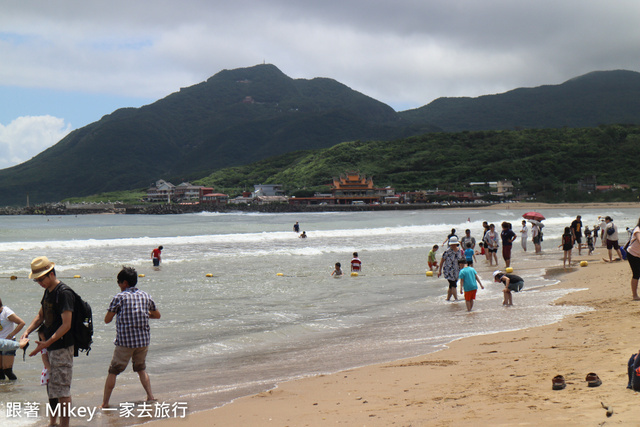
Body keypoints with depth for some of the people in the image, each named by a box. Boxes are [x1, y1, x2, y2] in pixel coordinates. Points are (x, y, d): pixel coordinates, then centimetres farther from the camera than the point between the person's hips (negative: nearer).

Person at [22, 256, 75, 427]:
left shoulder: (64, 293, -17)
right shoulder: (48, 291, 12)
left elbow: (66, 325, -22)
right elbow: (41, 316, 22)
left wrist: (47, 343, -26)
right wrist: (27, 332, 6)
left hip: (62, 347, -9)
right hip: (50, 347, 9)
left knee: (62, 388, -5)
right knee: (51, 387, 16)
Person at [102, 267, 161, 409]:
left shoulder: (120, 297, -6)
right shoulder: (146, 296, 7)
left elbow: (107, 320, -2)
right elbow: (157, 315, 21)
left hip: (125, 342, -4)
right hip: (143, 341, 4)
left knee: (113, 371, 7)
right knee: (141, 369, 24)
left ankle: (105, 403, 6)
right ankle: (150, 396, 14)